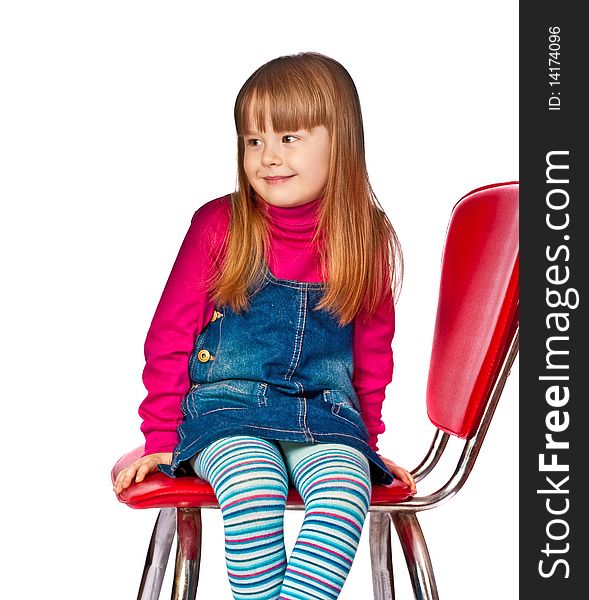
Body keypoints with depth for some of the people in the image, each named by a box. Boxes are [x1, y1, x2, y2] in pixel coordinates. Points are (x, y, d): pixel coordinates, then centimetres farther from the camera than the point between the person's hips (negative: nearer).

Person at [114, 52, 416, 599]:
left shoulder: (365, 237, 5)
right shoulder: (220, 225, -1)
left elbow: (372, 351, 17)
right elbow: (171, 336, 4)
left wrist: (368, 438, 17)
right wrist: (160, 437, 3)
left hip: (326, 415, 2)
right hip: (226, 409, -1)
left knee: (344, 490, -30)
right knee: (254, 488, -32)